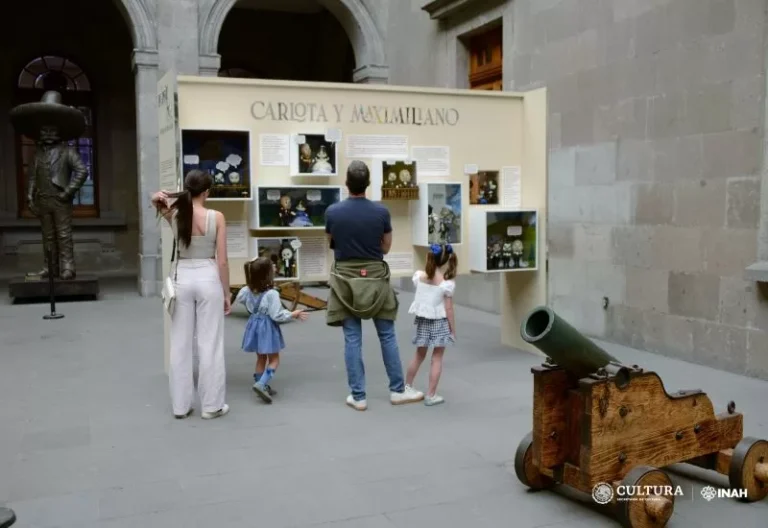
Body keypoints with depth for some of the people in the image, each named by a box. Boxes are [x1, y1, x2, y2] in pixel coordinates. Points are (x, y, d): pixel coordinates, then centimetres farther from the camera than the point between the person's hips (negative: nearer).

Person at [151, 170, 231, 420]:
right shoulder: (216, 217, -8)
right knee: (210, 344, 6)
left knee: (180, 345, 10)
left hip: (182, 279, 3)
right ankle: (212, 405, 13)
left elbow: (160, 204, 19)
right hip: (208, 279, -2)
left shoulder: (174, 215, -3)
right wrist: (227, 293, 2)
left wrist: (159, 200, -5)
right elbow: (222, 261, -6)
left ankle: (181, 405, 18)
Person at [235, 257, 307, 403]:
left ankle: (262, 386, 22)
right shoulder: (271, 294, -23)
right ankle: (261, 384, -15)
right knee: (274, 359, 4)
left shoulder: (247, 291, -2)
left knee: (261, 358, 18)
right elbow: (277, 315, -21)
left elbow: (239, 299, 20)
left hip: (254, 325, 7)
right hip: (267, 328, -7)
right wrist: (293, 314, -10)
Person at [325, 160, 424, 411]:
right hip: (375, 278, 0)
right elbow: (386, 247, 2)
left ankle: (358, 396, 10)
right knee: (387, 336, 10)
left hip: (346, 279, 1)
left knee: (352, 340, 5)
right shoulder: (381, 212, -9)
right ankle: (397, 390, 19)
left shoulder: (332, 212, -7)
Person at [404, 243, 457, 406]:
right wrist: (453, 329, -3)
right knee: (437, 358, 5)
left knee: (419, 356, 19)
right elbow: (448, 309, -12)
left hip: (422, 320, 5)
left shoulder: (419, 276, -3)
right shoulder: (447, 283, -15)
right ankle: (431, 395, 7)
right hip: (439, 321, -5)